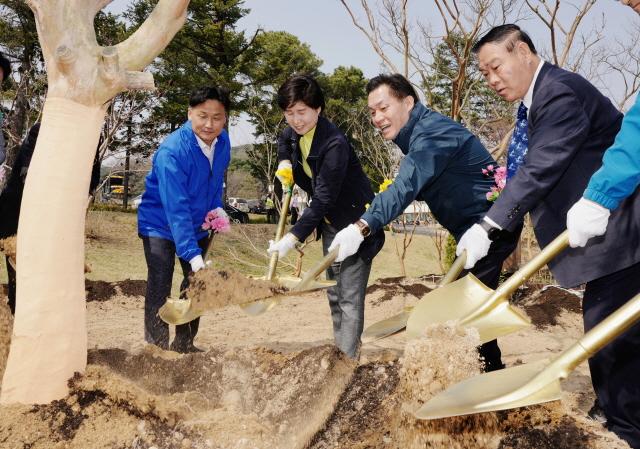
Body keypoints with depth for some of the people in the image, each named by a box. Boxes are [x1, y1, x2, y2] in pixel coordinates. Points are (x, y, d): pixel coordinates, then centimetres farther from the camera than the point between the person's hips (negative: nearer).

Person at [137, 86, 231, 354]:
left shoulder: (223, 143, -10)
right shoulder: (171, 152, -31)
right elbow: (176, 209, -36)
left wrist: (217, 208, -4)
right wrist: (193, 254, -42)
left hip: (197, 226, 7)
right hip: (160, 224, -7)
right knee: (160, 287, -14)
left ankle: (184, 344, 27)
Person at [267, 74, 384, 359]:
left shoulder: (334, 144, -28)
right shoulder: (295, 134, -3)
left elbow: (322, 200, -32)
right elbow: (284, 141, 25)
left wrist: (293, 238, -36)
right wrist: (285, 164, 4)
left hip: (354, 223, -9)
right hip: (329, 223, 9)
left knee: (350, 298, -10)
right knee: (334, 295, 17)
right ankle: (340, 352, 31)